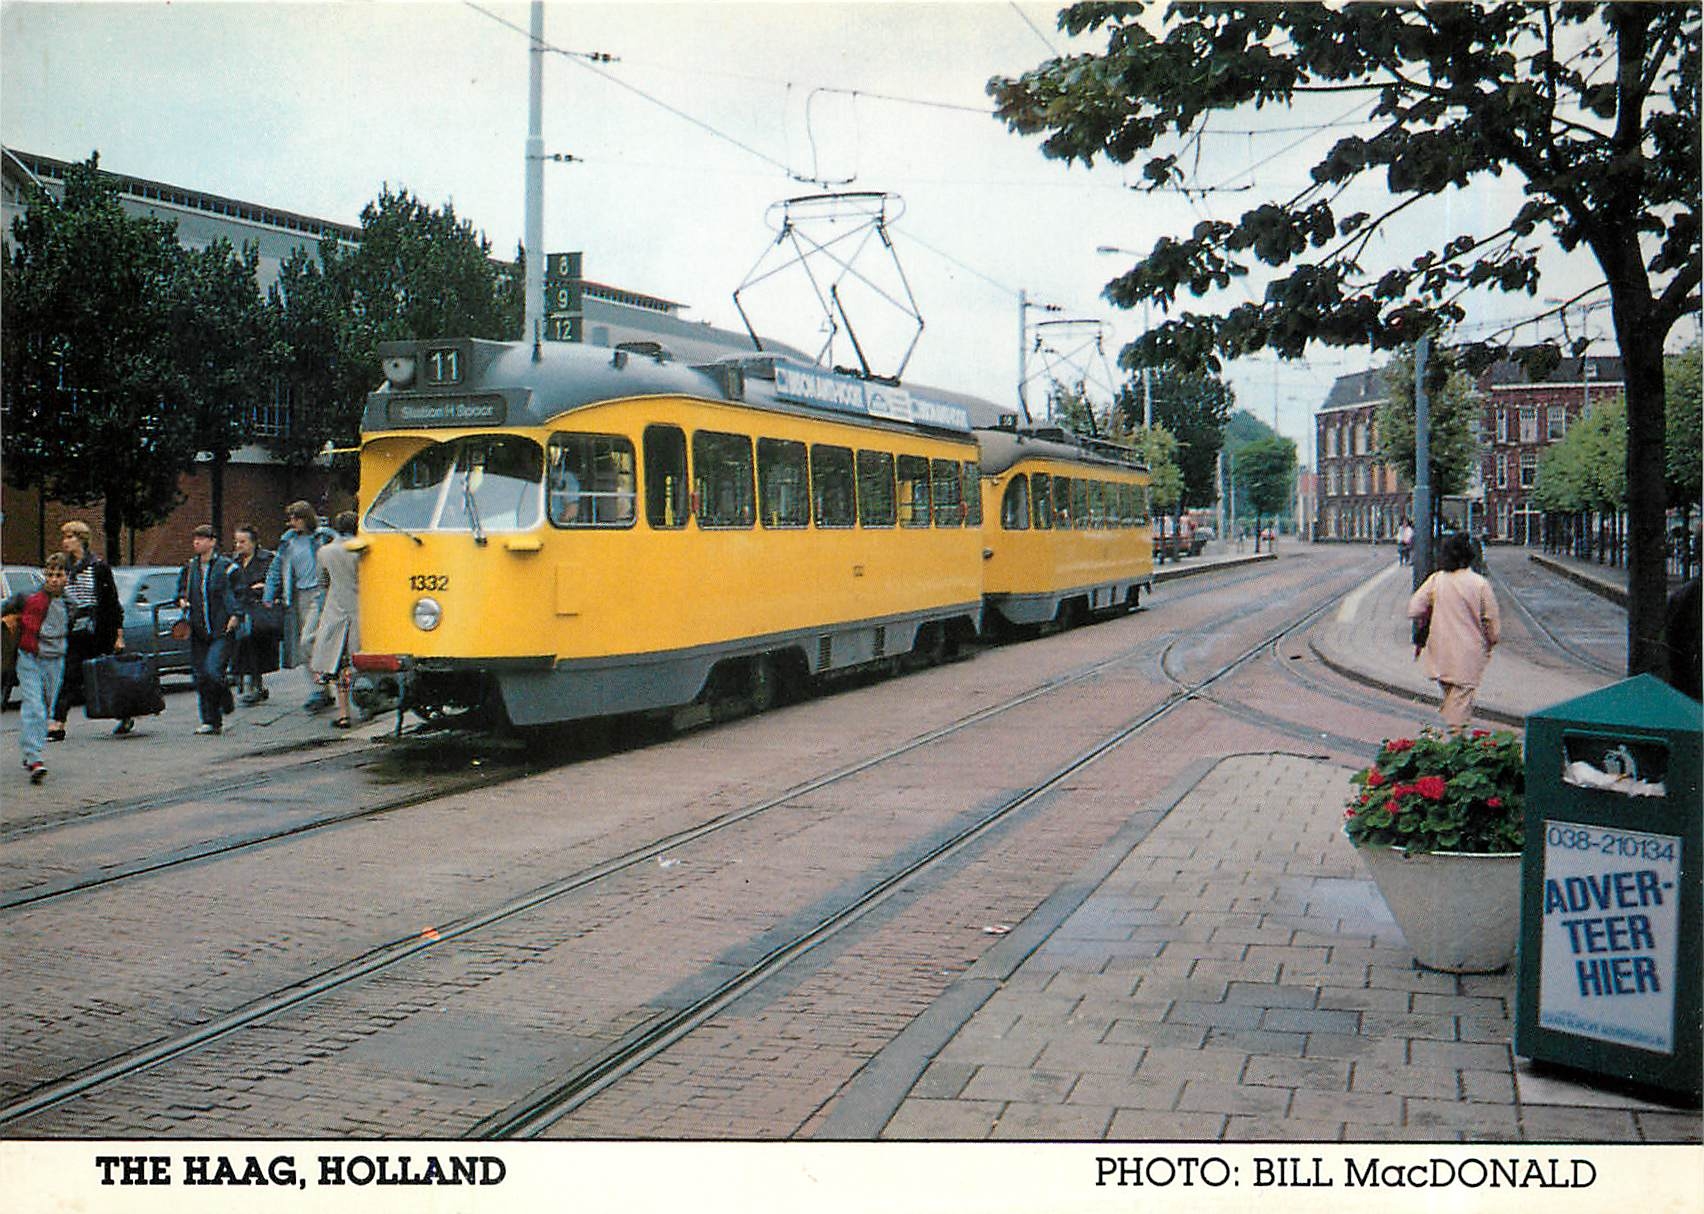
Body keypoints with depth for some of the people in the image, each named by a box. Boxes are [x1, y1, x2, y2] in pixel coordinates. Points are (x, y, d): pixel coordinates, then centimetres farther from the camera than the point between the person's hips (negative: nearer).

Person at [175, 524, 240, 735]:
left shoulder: (226, 567, -3)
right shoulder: (190, 568, 13)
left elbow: (237, 593, -2)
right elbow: (181, 588, 28)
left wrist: (234, 616, -14)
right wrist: (182, 600, 7)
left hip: (222, 631, -6)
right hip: (198, 631, 6)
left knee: (213, 670, -18)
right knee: (201, 676, 3)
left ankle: (226, 704, 10)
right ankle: (211, 721, 9)